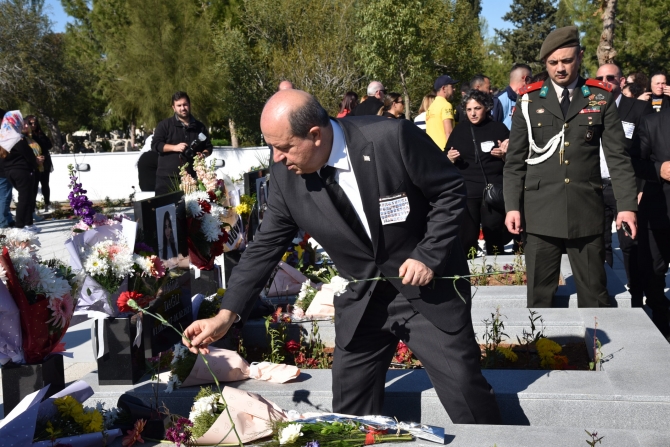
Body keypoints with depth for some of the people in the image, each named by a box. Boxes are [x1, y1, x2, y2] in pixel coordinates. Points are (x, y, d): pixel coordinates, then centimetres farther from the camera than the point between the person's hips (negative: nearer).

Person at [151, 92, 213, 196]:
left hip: (192, 177, 2)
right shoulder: (164, 125, 7)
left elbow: (208, 147, 22)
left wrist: (204, 154, -1)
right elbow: (155, 145, 0)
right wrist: (174, 147, -14)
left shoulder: (200, 127, 16)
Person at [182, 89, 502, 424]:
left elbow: (451, 190, -10)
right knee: (350, 413, 8)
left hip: (428, 289, -3)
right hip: (362, 302, 4)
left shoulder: (392, 137, -22)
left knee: (467, 395, 3)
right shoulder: (286, 175, -9)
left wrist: (429, 256, -17)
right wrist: (226, 315, -8)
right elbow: (265, 246, -2)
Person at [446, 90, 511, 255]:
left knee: (494, 240, 1)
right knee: (466, 239, -2)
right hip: (466, 192, 2)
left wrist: (504, 155, -11)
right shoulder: (459, 130, 10)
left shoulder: (498, 128, 4)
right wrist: (450, 158, -5)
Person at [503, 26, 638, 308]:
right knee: (539, 295, 6)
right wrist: (512, 206, -2)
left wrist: (627, 204, -5)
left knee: (594, 294, 7)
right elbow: (514, 160, 6)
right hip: (540, 211, 0)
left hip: (586, 211, 0)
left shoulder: (601, 97, 6)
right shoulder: (529, 100, 5)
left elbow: (617, 156, 3)